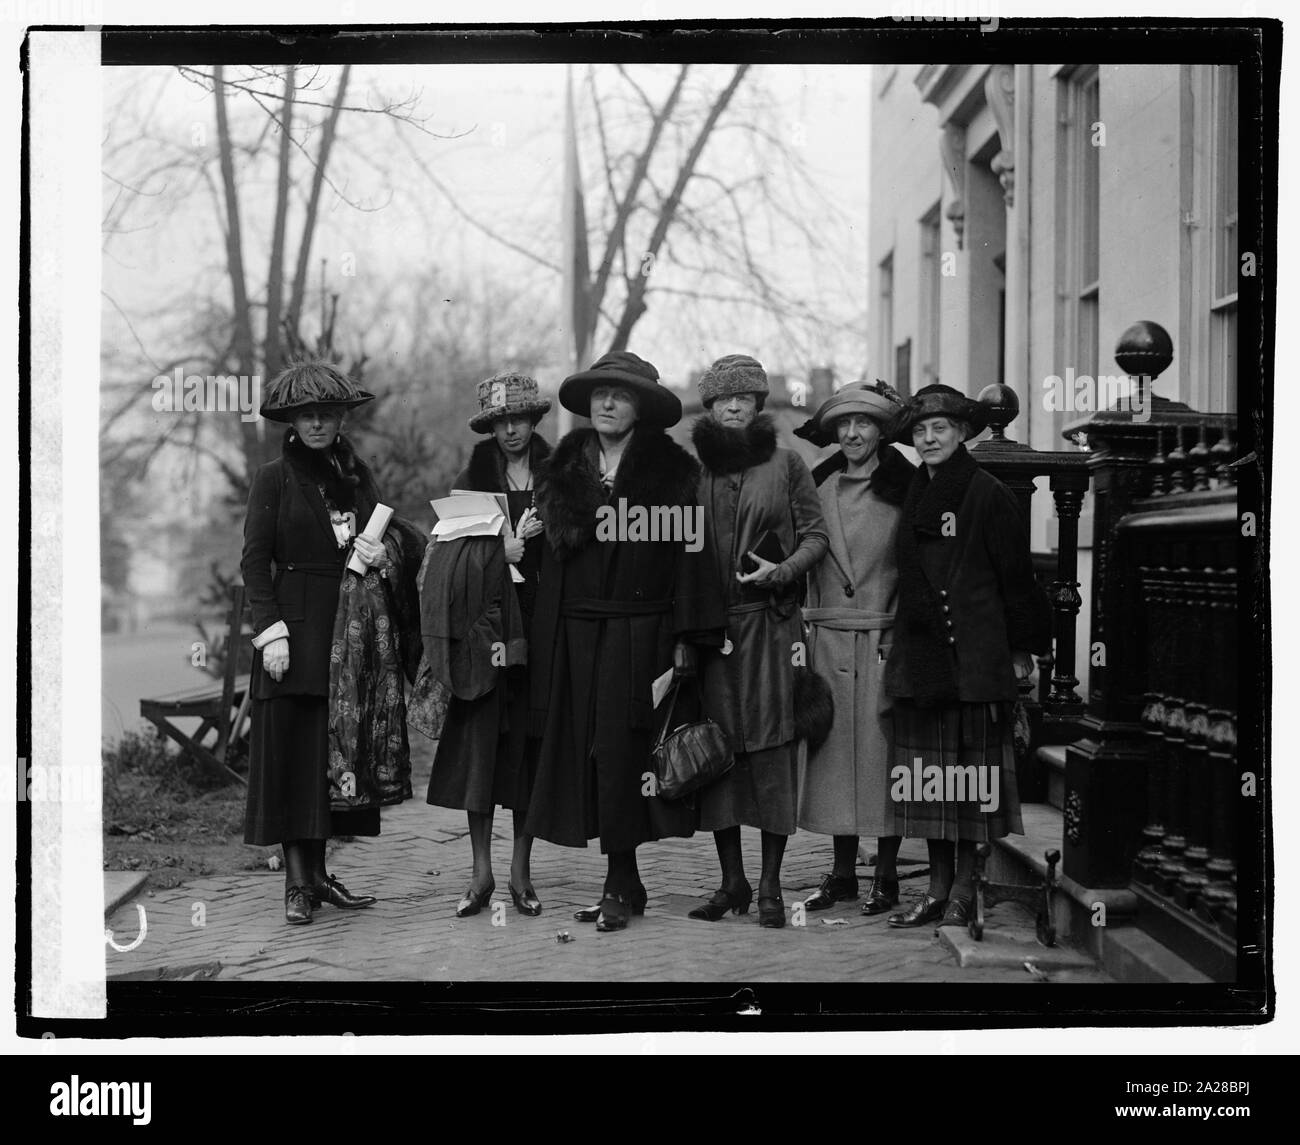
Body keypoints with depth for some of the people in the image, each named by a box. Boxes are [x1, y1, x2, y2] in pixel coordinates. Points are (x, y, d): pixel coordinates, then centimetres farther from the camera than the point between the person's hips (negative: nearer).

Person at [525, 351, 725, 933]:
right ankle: (625, 884, 10)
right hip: (575, 633, 5)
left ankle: (620, 885, -1)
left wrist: (684, 640, -10)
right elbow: (552, 557, 11)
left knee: (620, 751, -8)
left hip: (640, 633, -4)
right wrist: (544, 638, 4)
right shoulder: (564, 469, 13)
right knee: (583, 749, 3)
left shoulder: (672, 470, 0)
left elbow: (688, 554, -4)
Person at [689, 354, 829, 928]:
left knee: (771, 746, -5)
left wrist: (783, 570, -12)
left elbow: (816, 535, 6)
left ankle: (770, 886, 2)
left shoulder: (785, 463, 6)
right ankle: (732, 882, 12)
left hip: (769, 622, -2)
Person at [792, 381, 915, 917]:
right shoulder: (816, 485, 9)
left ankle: (886, 876, 8)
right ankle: (842, 872, 15)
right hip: (827, 638, 3)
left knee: (881, 752, -1)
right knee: (833, 752, 5)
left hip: (883, 641, -3)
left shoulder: (902, 488, -1)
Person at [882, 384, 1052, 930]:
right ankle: (938, 886, 12)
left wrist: (1022, 648, -3)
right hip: (919, 654, 6)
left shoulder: (988, 495, -4)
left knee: (971, 762, -2)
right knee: (927, 769, 5)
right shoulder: (911, 497, 13)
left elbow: (1015, 575, -3)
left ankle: (964, 889, 5)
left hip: (975, 653, -6)